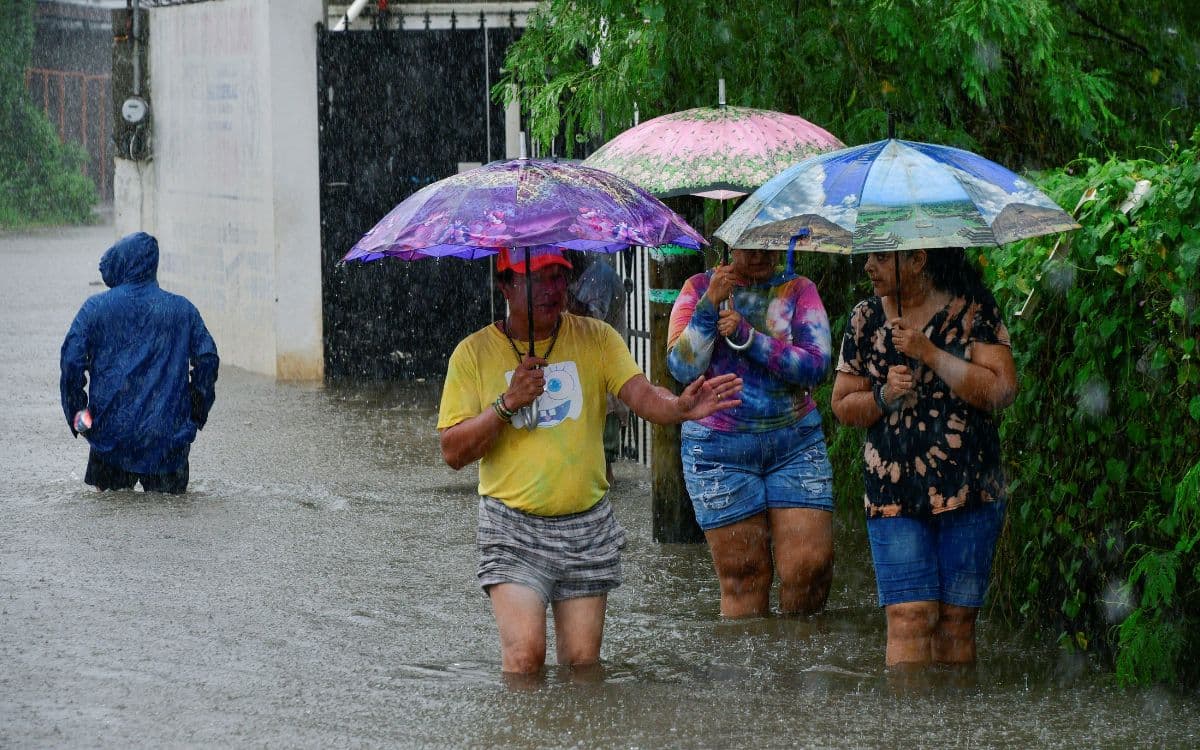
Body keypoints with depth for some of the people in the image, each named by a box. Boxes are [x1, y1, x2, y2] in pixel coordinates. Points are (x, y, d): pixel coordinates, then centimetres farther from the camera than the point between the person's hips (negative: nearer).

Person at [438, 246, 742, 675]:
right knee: (524, 654, -16)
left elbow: (641, 394, -12)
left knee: (583, 663, 3)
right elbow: (454, 452, -3)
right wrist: (508, 403, -16)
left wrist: (680, 407, -34)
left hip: (587, 525, 2)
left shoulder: (595, 339, 4)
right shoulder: (475, 353, -1)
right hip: (512, 529, -2)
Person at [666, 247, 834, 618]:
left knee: (811, 566, -9)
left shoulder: (798, 290, 6)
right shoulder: (699, 289, 6)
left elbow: (815, 365, -8)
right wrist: (710, 305, -16)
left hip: (795, 443, 1)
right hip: (719, 447, -1)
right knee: (743, 574, -3)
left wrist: (746, 335, -16)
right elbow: (682, 367, -5)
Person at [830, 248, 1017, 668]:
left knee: (956, 617, 2)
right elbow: (843, 405, 13)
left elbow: (1002, 392, -11)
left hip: (968, 489, -1)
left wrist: (930, 353, -15)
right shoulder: (866, 319, 8)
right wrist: (885, 396, -8)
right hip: (893, 492, 1)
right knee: (909, 615, -10)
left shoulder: (972, 310, -1)